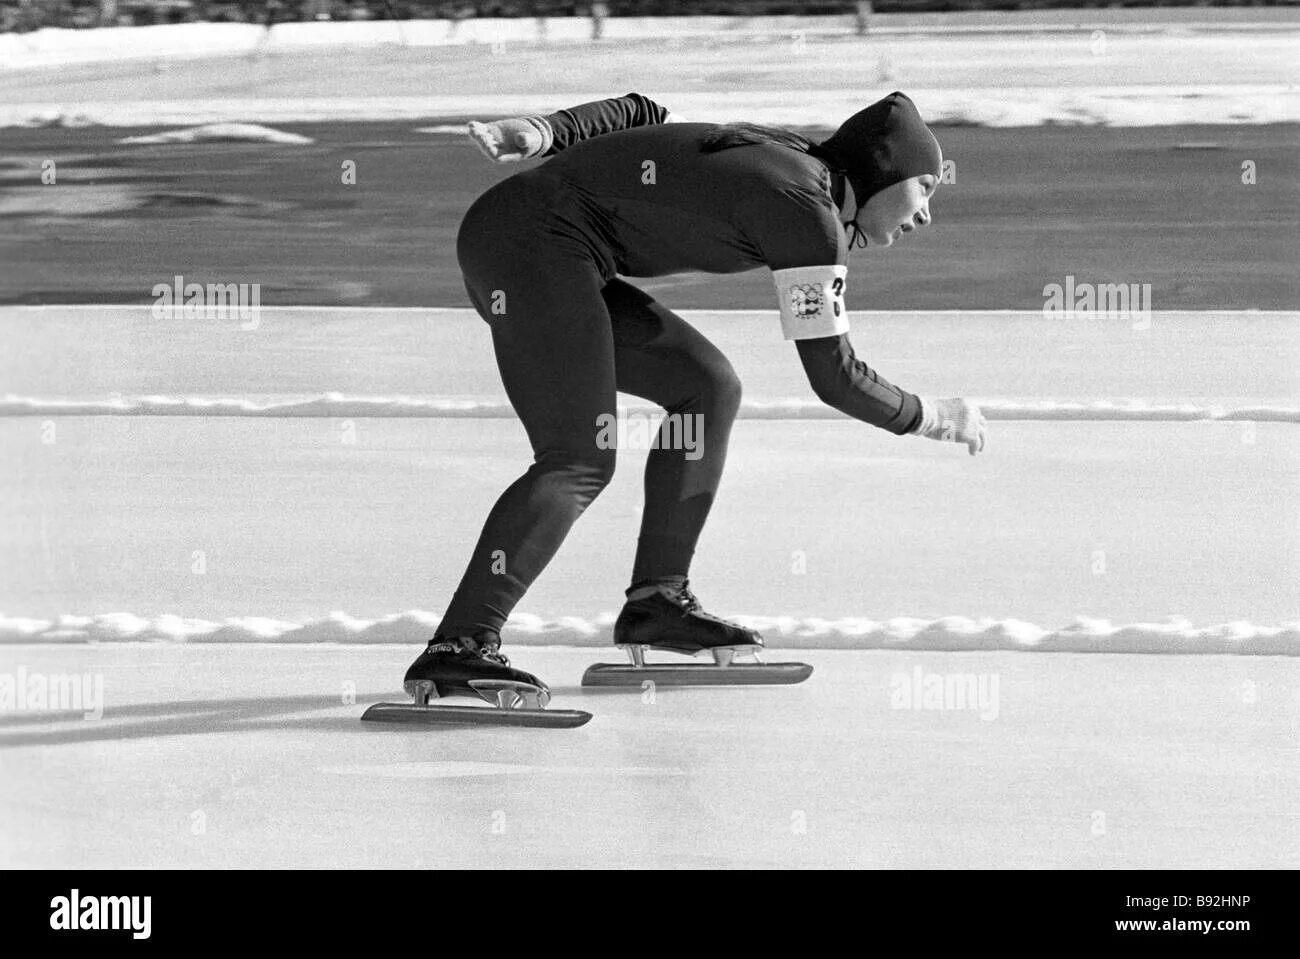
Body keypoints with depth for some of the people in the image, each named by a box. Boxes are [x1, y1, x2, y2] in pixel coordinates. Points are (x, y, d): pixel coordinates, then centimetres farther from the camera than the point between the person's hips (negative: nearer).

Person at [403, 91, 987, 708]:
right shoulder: (810, 213, -10)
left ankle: (656, 599, 13)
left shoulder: (783, 156, 18)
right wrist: (931, 419, 6)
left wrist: (542, 133, 5)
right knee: (580, 461, -18)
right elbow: (832, 375, -9)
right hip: (536, 244, -10)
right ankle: (458, 648, -26)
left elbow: (643, 115, 20)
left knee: (706, 386, 12)